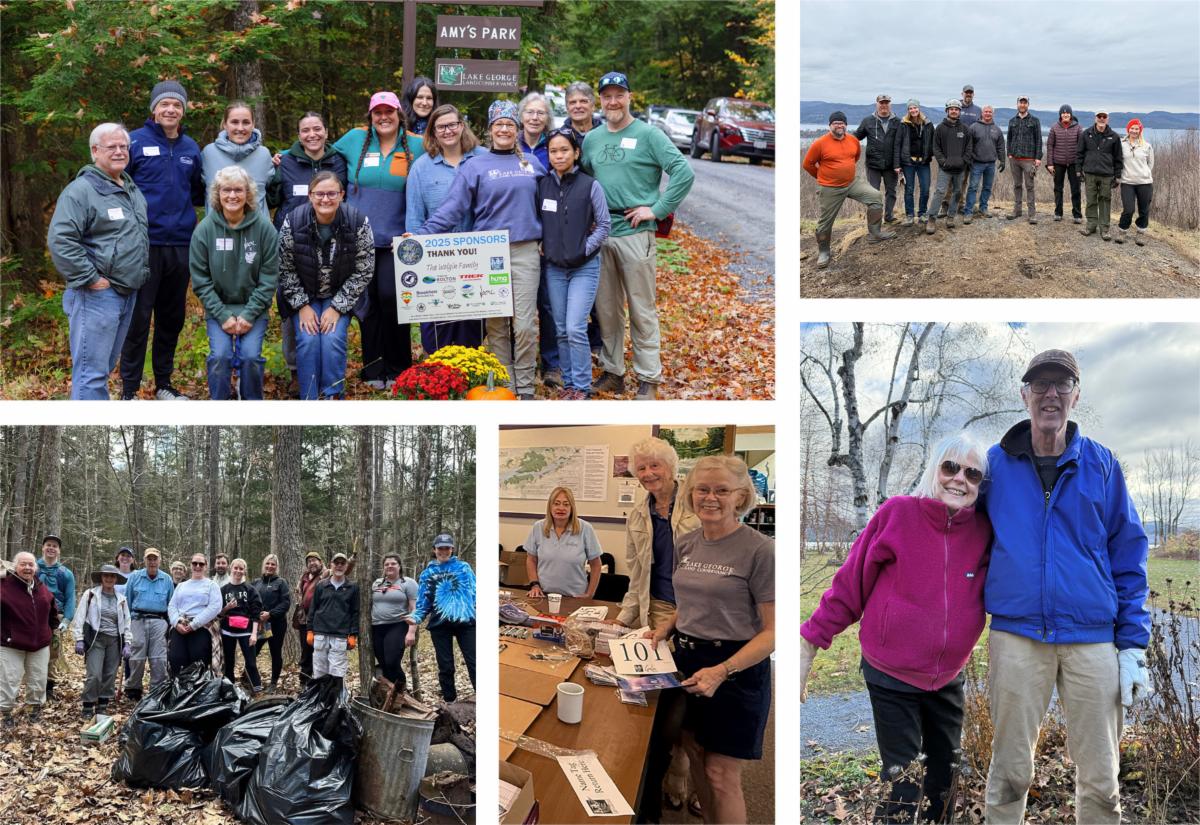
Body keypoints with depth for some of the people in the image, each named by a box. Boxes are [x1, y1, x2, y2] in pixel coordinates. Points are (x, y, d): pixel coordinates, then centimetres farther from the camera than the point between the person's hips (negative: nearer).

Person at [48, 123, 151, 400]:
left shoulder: (132, 189, 15)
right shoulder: (81, 190, -12)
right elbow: (60, 240, -21)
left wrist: (142, 272, 19)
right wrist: (90, 279, -20)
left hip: (128, 293, 9)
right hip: (97, 295, -9)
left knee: (105, 366, 17)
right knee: (91, 371, -8)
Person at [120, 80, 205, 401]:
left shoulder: (191, 148, 12)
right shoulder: (135, 141, -3)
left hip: (181, 245, 5)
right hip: (144, 245, -5)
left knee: (172, 318, 12)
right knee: (138, 318, -2)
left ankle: (164, 383, 24)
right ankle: (129, 389, 6)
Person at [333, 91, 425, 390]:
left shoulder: (416, 145, 2)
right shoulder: (355, 140, 5)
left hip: (396, 239, -2)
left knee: (390, 298, -10)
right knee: (367, 301, 5)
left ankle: (397, 368, 6)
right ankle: (373, 369, 16)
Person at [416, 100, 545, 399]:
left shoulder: (532, 164, 13)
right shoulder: (475, 167, 5)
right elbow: (451, 208, -3)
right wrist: (422, 235, -15)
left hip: (525, 251, 1)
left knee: (524, 324, -4)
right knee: (496, 324, 1)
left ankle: (526, 388, 5)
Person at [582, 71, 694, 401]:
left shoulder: (648, 135, -5)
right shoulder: (592, 139, 12)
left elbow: (684, 173, -11)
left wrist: (657, 210, -12)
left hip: (636, 234, -5)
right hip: (600, 234, 5)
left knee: (642, 310, -1)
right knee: (606, 308, 12)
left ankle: (649, 379, 7)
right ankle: (612, 372, 23)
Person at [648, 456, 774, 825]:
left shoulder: (759, 550, -16)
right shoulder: (685, 545, 5)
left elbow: (772, 631, -17)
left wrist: (722, 671, -26)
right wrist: (666, 627, 1)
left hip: (736, 669, -6)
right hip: (687, 661, 7)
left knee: (721, 775, 0)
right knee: (696, 758, 15)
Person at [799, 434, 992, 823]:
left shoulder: (985, 531, -6)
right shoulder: (897, 513, -14)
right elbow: (851, 583, -9)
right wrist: (810, 641, -8)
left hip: (948, 679, 4)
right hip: (891, 676, -4)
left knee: (946, 778, 17)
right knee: (902, 785, -3)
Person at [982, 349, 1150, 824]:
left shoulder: (1100, 465, 6)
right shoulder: (996, 464, 5)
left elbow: (1128, 558, 7)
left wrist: (1133, 646, 2)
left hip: (1092, 638, 1)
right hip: (1015, 636, 0)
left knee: (1100, 780, 5)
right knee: (1010, 772, 5)